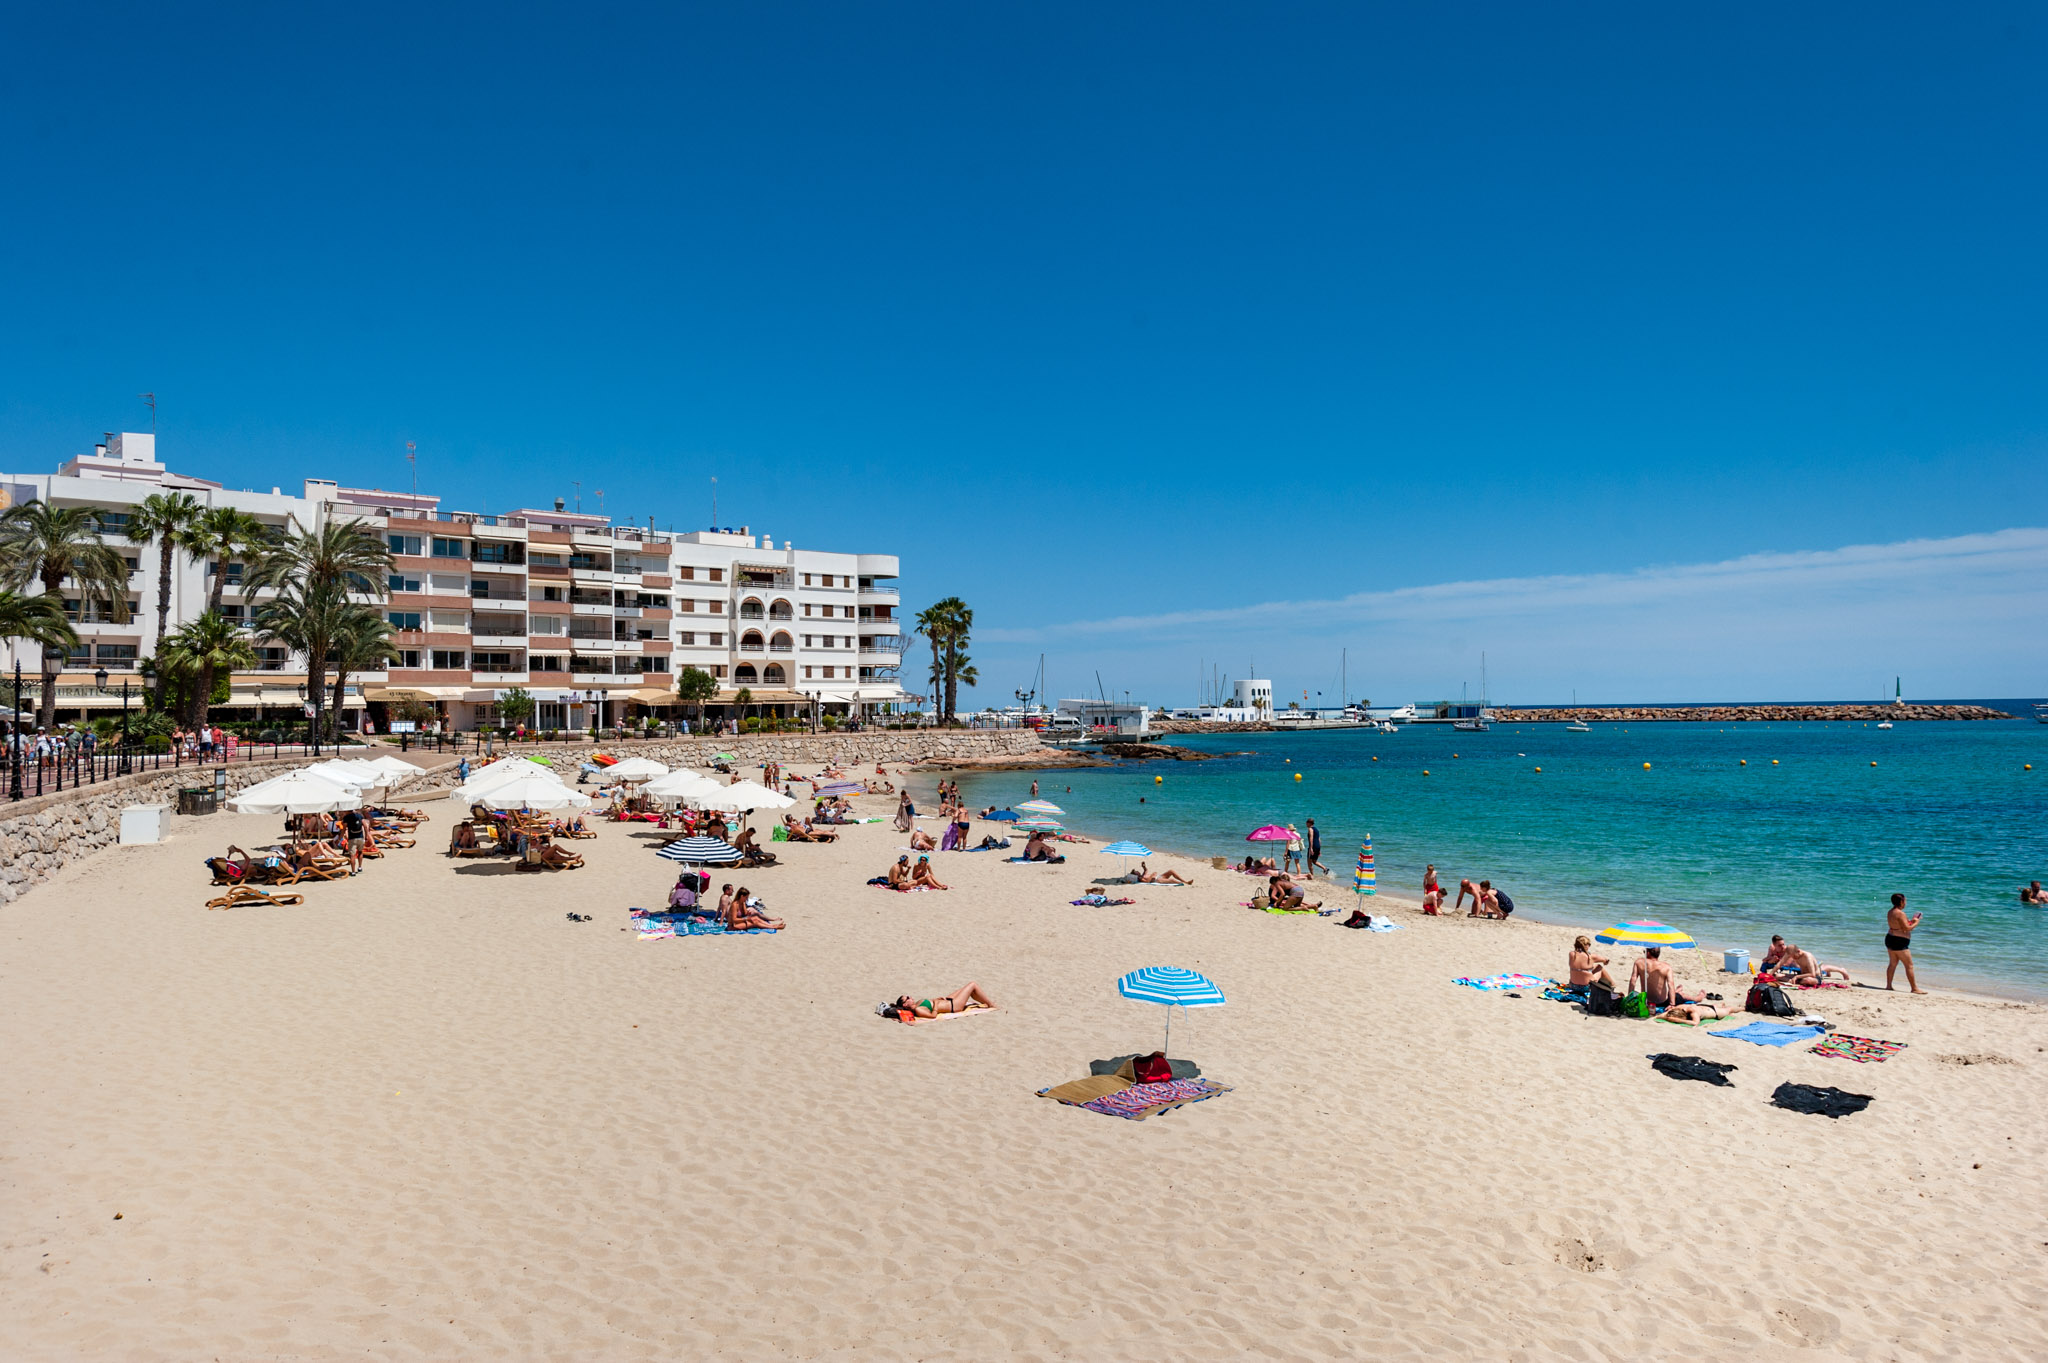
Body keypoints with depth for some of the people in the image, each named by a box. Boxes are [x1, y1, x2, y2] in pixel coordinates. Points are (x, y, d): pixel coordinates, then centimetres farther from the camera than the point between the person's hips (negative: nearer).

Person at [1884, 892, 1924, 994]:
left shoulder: (1890, 912, 10)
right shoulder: (1900, 913, -19)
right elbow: (1907, 928, -19)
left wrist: (1911, 921, 16)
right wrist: (1916, 923, -4)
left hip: (1890, 939, 10)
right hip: (1899, 942, -10)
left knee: (1892, 963, 15)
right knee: (1909, 965, -1)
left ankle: (1888, 985, 17)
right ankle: (1914, 988, 4)